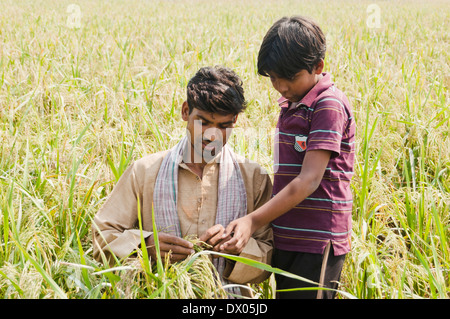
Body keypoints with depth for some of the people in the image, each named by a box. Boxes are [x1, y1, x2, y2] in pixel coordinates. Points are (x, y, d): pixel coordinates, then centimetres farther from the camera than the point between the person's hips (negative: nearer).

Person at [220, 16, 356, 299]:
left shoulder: (329, 105, -14)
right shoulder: (291, 104, 13)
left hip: (318, 243, -8)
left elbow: (309, 180, -21)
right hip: (285, 239, 8)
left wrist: (254, 220, -24)